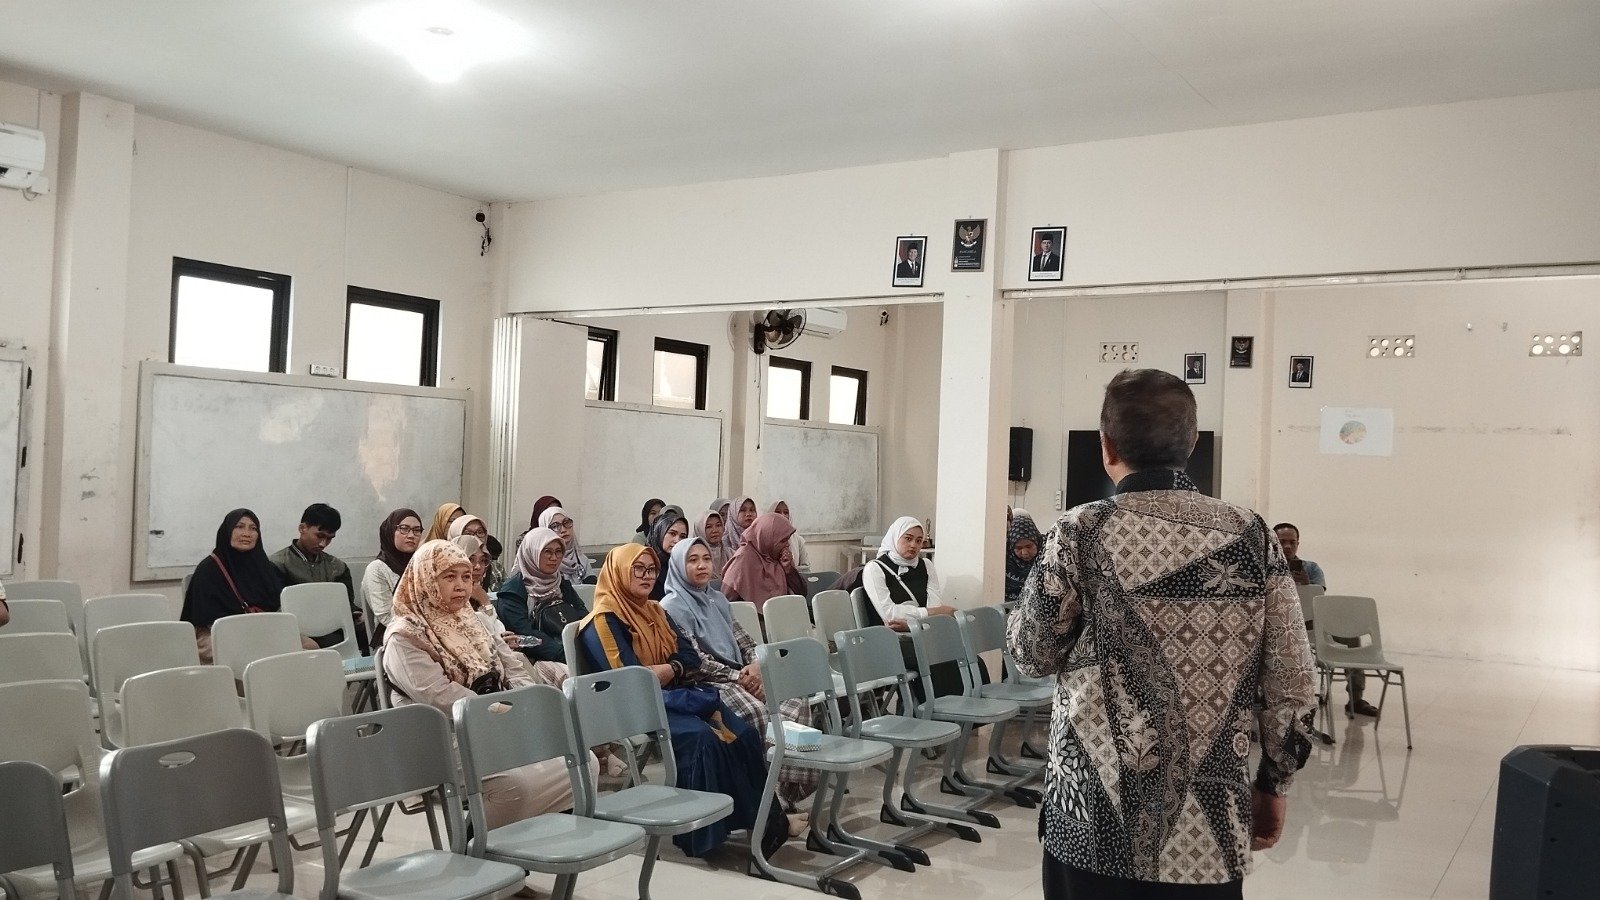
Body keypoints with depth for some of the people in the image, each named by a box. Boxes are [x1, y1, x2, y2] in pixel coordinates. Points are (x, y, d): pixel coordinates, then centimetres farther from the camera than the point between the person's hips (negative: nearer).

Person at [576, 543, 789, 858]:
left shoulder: (655, 611, 19)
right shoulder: (604, 621, -5)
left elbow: (690, 656, 12)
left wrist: (669, 670, -13)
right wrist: (695, 698, -18)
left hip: (674, 696, 7)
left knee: (743, 734, -17)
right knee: (700, 736, -33)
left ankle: (762, 818, -14)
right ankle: (702, 834, -25)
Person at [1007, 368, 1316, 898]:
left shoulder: (1081, 533, -10)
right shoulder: (1251, 536, -2)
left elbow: (1033, 655, 2)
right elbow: (1291, 684, -1)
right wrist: (1273, 785, 12)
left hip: (1100, 825, -2)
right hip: (1211, 833, 2)